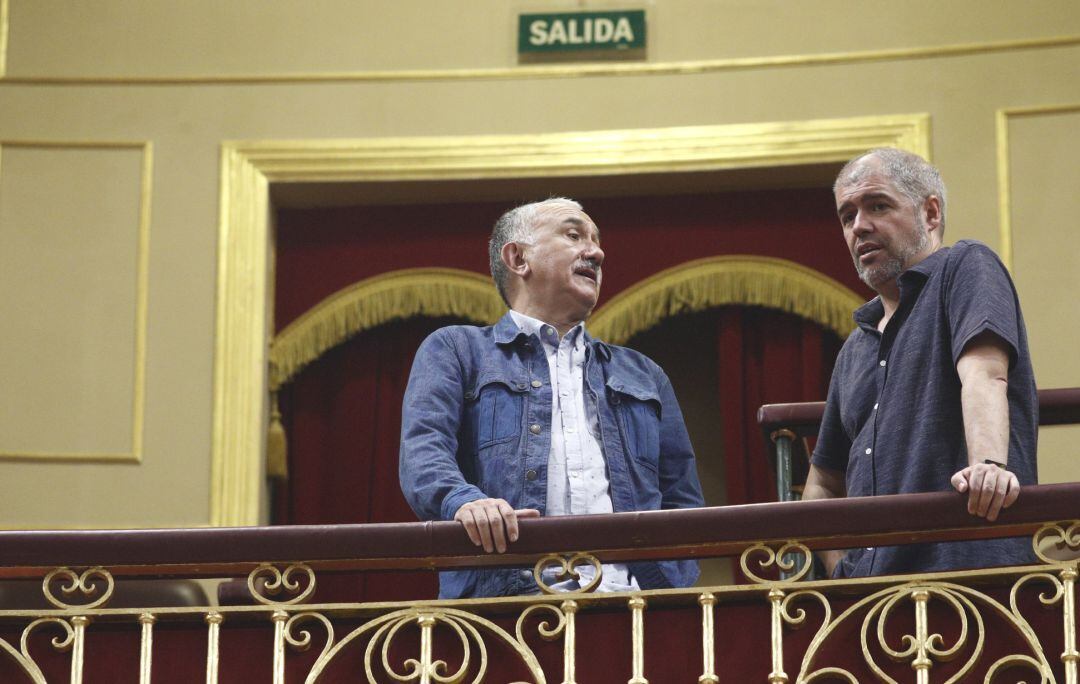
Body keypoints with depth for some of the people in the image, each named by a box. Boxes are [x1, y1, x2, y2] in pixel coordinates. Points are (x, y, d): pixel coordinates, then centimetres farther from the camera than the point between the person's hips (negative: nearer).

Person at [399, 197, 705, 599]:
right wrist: (464, 501, -23)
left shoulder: (642, 376, 31)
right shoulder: (454, 351, 18)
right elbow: (423, 447, 0)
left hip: (630, 600, 4)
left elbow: (682, 499, 25)